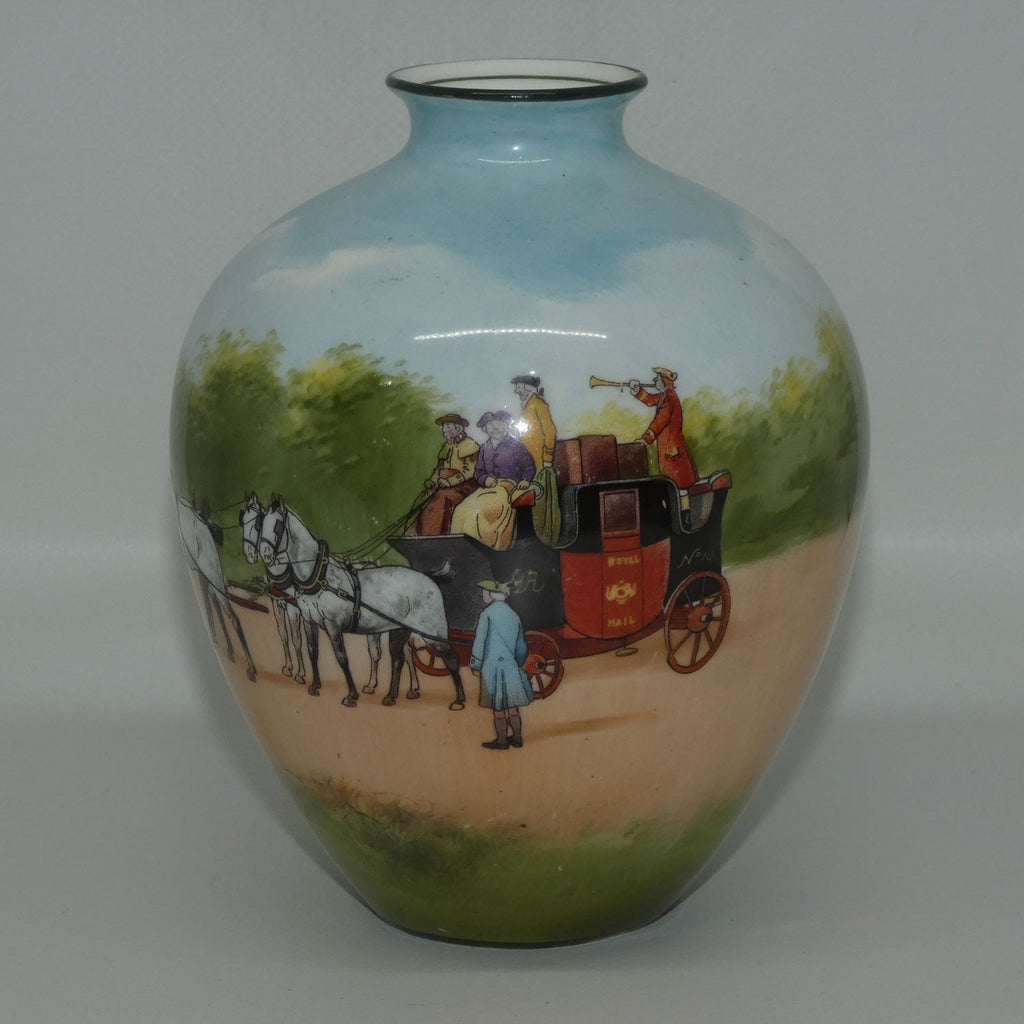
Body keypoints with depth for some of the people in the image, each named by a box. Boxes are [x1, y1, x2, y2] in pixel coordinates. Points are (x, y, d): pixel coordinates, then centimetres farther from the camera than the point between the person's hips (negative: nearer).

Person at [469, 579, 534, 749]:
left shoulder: (487, 614, -9)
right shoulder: (514, 616, 9)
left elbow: (479, 641, -11)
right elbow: (522, 647, 15)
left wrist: (475, 663, 0)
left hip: (492, 667, -6)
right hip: (511, 666, 6)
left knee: (498, 707, 2)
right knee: (513, 706, 13)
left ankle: (501, 740, 9)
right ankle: (517, 737, 21)